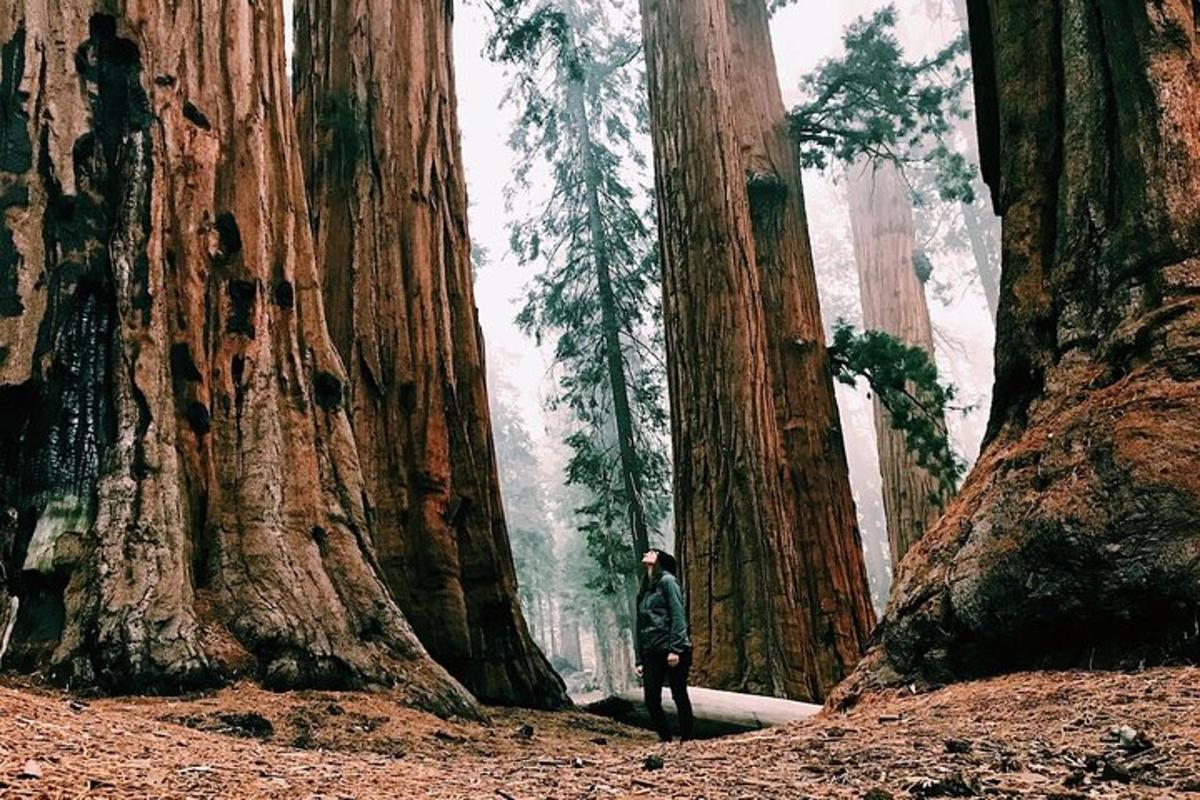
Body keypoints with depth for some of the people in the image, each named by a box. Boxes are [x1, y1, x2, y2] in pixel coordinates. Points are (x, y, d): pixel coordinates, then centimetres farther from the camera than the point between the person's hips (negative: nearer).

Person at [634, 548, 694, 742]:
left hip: (672, 651, -7)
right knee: (651, 700, 1)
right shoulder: (644, 590, 20)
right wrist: (639, 659, 14)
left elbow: (678, 616, -10)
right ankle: (666, 741, 13)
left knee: (680, 697, -1)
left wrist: (675, 649, -19)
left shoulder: (667, 581, -1)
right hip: (651, 653, 7)